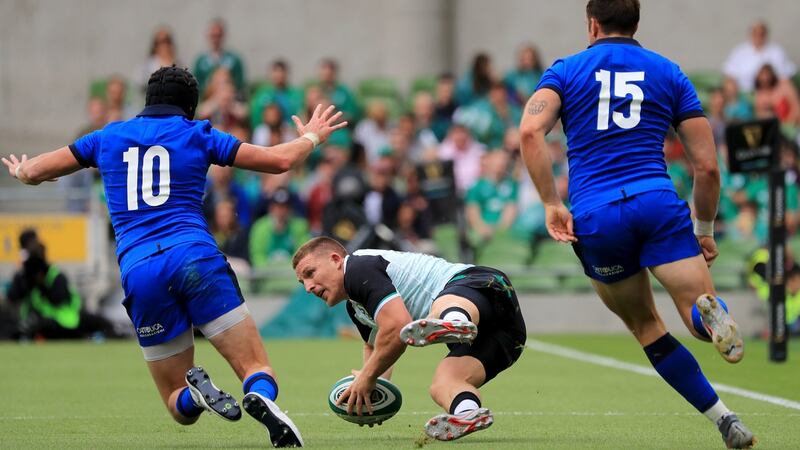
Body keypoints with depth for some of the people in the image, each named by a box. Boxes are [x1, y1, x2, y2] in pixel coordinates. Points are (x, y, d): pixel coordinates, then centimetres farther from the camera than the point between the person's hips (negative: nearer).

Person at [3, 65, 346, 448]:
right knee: (257, 368, -1)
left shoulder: (108, 137, 18)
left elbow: (33, 171, 24)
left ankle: (195, 392, -26)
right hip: (195, 257, -2)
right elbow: (280, 160, 15)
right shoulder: (197, 134, 13)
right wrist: (311, 137, 36)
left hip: (137, 270, 2)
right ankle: (261, 397, -38)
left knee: (180, 408, 11)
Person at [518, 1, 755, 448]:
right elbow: (707, 166, 10)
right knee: (699, 313, -2)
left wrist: (552, 205, -6)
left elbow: (530, 131, -9)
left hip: (593, 219, 0)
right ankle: (709, 310, -42)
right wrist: (705, 230, 23)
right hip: (659, 205, 0)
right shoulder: (669, 73, 15)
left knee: (646, 326, 17)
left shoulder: (565, 70, 12)